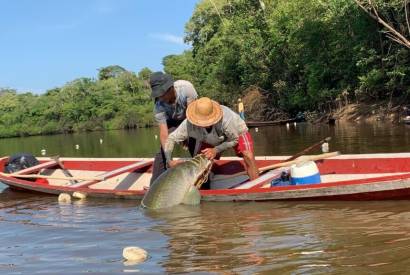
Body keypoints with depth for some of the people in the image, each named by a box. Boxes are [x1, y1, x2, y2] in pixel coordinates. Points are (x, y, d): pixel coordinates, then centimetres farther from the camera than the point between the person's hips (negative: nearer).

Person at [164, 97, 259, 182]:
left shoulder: (226, 119, -45)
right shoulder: (189, 124, -39)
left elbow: (234, 140, -26)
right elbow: (171, 139, -29)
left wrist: (216, 150, -36)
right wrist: (169, 160, -42)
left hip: (236, 132, -3)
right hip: (210, 139, 3)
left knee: (248, 156, -24)